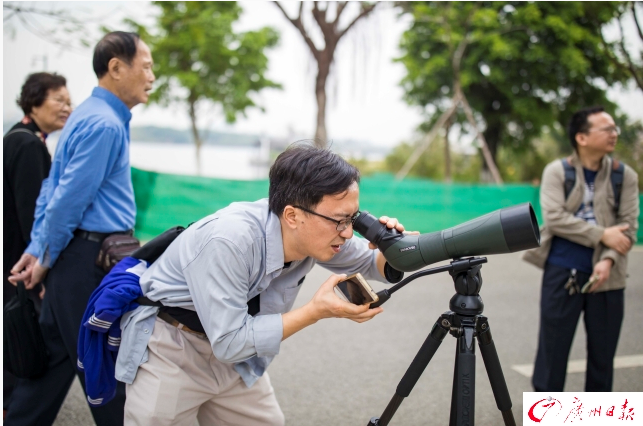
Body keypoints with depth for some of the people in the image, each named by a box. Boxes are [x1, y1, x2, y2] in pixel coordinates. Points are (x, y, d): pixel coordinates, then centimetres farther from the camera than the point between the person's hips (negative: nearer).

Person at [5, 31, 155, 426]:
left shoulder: (90, 116, 16)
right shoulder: (104, 124, -17)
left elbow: (53, 188, 16)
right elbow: (69, 198, -18)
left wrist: (37, 249, 13)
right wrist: (45, 258, -7)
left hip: (74, 259, 10)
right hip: (91, 261, -10)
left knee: (55, 358, 17)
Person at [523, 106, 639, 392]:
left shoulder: (625, 177, 6)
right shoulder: (557, 171, 0)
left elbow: (628, 227, -1)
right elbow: (554, 218, -12)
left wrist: (608, 259, -17)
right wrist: (602, 234, -15)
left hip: (606, 276, 2)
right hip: (561, 273, -2)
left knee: (602, 352, 9)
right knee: (553, 349, 4)